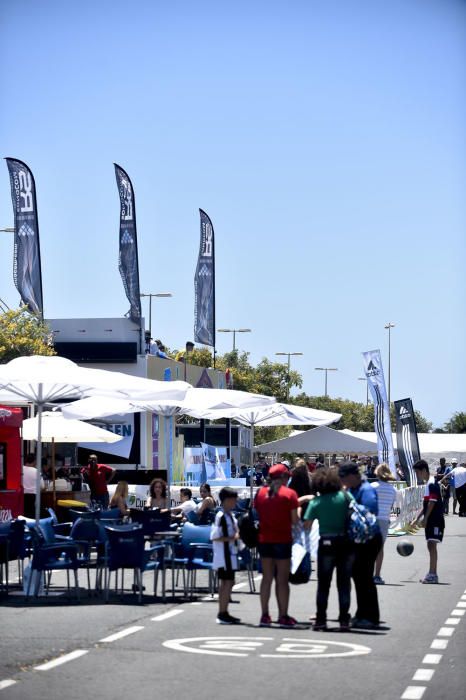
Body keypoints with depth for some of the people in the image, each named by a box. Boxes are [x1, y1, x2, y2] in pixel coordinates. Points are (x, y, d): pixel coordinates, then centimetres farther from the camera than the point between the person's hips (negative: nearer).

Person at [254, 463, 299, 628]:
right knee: (282, 579, 1)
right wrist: (297, 507, 10)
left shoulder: (260, 493, 5)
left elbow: (257, 514, 7)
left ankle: (265, 615, 10)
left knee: (267, 578, 10)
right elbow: (294, 520, -7)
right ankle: (283, 616, 2)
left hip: (264, 539, 4)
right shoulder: (289, 494, -7)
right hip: (282, 540, -4)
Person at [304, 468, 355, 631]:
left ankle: (321, 619, 6)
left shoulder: (316, 502, -2)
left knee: (323, 583, 8)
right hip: (346, 543, 1)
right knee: (344, 583, 7)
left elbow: (307, 525, -5)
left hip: (326, 544, -1)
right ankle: (344, 620, 6)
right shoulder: (344, 496, 0)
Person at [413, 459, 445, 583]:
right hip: (431, 520, 10)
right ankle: (432, 574, 16)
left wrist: (425, 518, -18)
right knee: (431, 546, 11)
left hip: (435, 520, -10)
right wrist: (418, 518, 22)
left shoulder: (432, 484, -13)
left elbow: (432, 503, -19)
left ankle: (433, 574, -15)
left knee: (432, 545, -13)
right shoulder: (428, 484, 16)